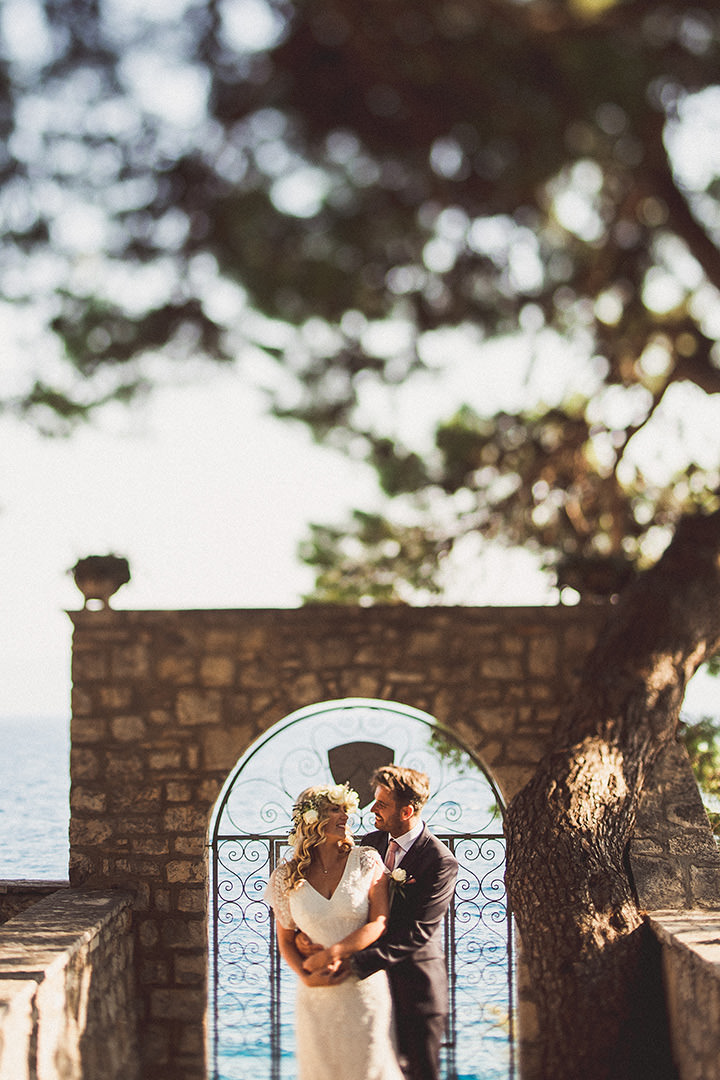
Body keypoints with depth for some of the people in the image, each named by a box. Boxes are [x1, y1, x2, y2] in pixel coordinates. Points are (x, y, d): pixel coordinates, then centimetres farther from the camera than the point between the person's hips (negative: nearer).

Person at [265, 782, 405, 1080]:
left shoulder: (366, 862, -2)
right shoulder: (287, 877, 0)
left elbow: (380, 923, -8)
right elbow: (285, 939, 7)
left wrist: (336, 952, -20)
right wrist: (305, 976, -11)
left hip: (366, 990, -1)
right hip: (317, 997, 1)